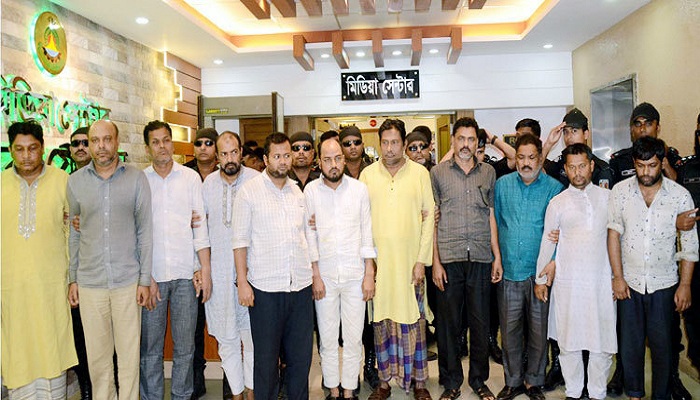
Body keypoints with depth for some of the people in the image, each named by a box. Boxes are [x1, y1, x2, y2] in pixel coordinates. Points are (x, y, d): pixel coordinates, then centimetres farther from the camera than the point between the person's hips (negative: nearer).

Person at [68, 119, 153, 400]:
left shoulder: (136, 178, -1)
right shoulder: (75, 181, 4)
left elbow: (145, 231, 0)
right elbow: (73, 233, 10)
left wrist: (145, 280, -3)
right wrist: (72, 278, 7)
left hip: (128, 281, -1)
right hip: (89, 283, 2)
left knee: (129, 353, 6)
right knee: (97, 355, 10)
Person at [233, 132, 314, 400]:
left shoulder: (297, 191, 12)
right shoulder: (249, 191, -2)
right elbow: (240, 240, -4)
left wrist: (314, 275, 14)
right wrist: (242, 281, -8)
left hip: (301, 286, 4)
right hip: (265, 288, -4)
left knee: (301, 353, 12)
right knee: (266, 355, 7)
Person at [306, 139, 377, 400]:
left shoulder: (359, 189, 0)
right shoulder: (310, 191, -1)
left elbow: (367, 232, 3)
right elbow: (309, 236, 0)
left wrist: (369, 274, -1)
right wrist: (315, 275, -3)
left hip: (355, 274, 0)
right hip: (324, 275, 0)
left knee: (354, 339, 6)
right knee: (327, 339, 9)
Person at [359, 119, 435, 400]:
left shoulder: (420, 172, 1)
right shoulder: (368, 174, 5)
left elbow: (429, 217, 0)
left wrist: (422, 260, -5)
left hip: (410, 260, -1)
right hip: (377, 260, 1)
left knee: (413, 321, 5)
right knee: (381, 320, 8)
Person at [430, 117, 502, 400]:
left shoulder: (488, 172, 11)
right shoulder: (438, 173, 4)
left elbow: (491, 216, 13)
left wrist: (497, 256, 7)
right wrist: (435, 261, -4)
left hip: (481, 258, 2)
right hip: (448, 258, -2)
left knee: (480, 322, 9)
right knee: (448, 323, 6)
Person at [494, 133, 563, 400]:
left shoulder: (554, 188, 0)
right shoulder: (502, 185, 6)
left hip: (539, 272, -1)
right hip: (508, 271, 1)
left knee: (538, 331, 9)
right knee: (509, 331, 8)